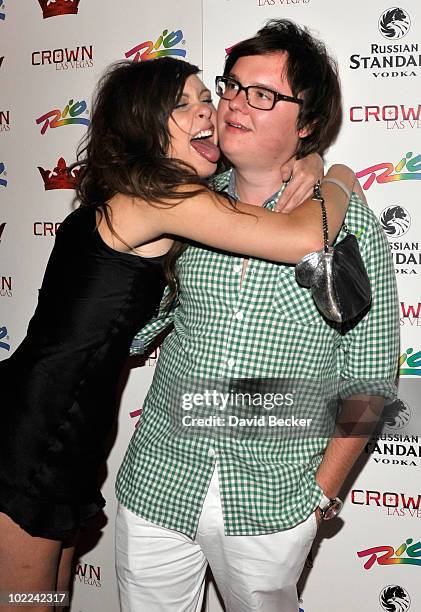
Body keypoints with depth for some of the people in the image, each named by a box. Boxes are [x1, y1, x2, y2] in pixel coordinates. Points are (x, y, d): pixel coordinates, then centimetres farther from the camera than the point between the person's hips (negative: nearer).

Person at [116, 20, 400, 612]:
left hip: (272, 502, -2)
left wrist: (323, 494, -5)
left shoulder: (350, 224, -9)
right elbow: (130, 328, 9)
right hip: (159, 480, 3)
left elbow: (368, 377, -5)